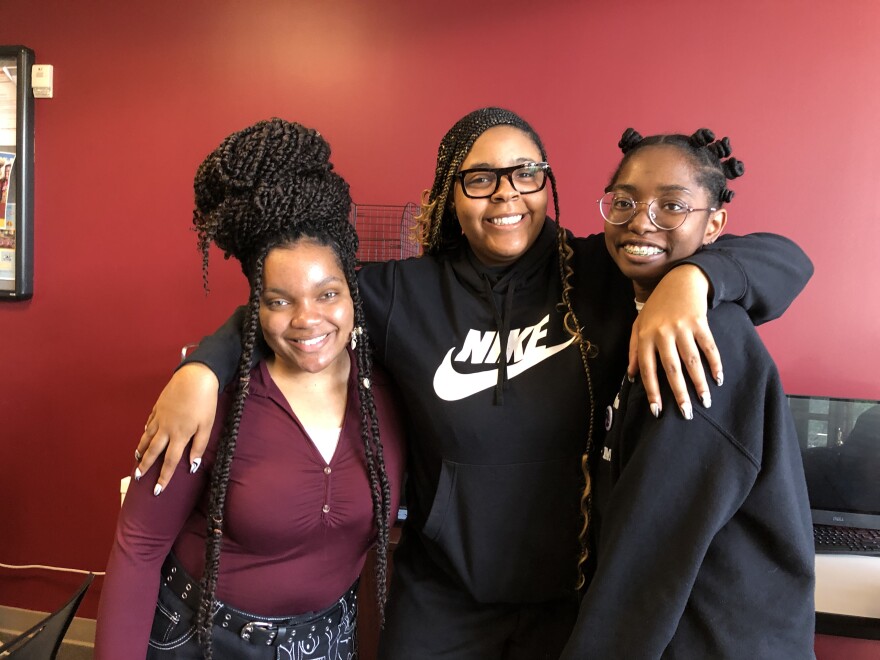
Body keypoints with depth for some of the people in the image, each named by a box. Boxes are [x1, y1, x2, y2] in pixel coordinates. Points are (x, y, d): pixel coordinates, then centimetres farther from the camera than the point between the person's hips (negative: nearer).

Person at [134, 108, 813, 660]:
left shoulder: (601, 276, -9)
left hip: (576, 597, 0)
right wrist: (201, 367, -14)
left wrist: (690, 277, -30)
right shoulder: (405, 292, -8)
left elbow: (784, 259, -9)